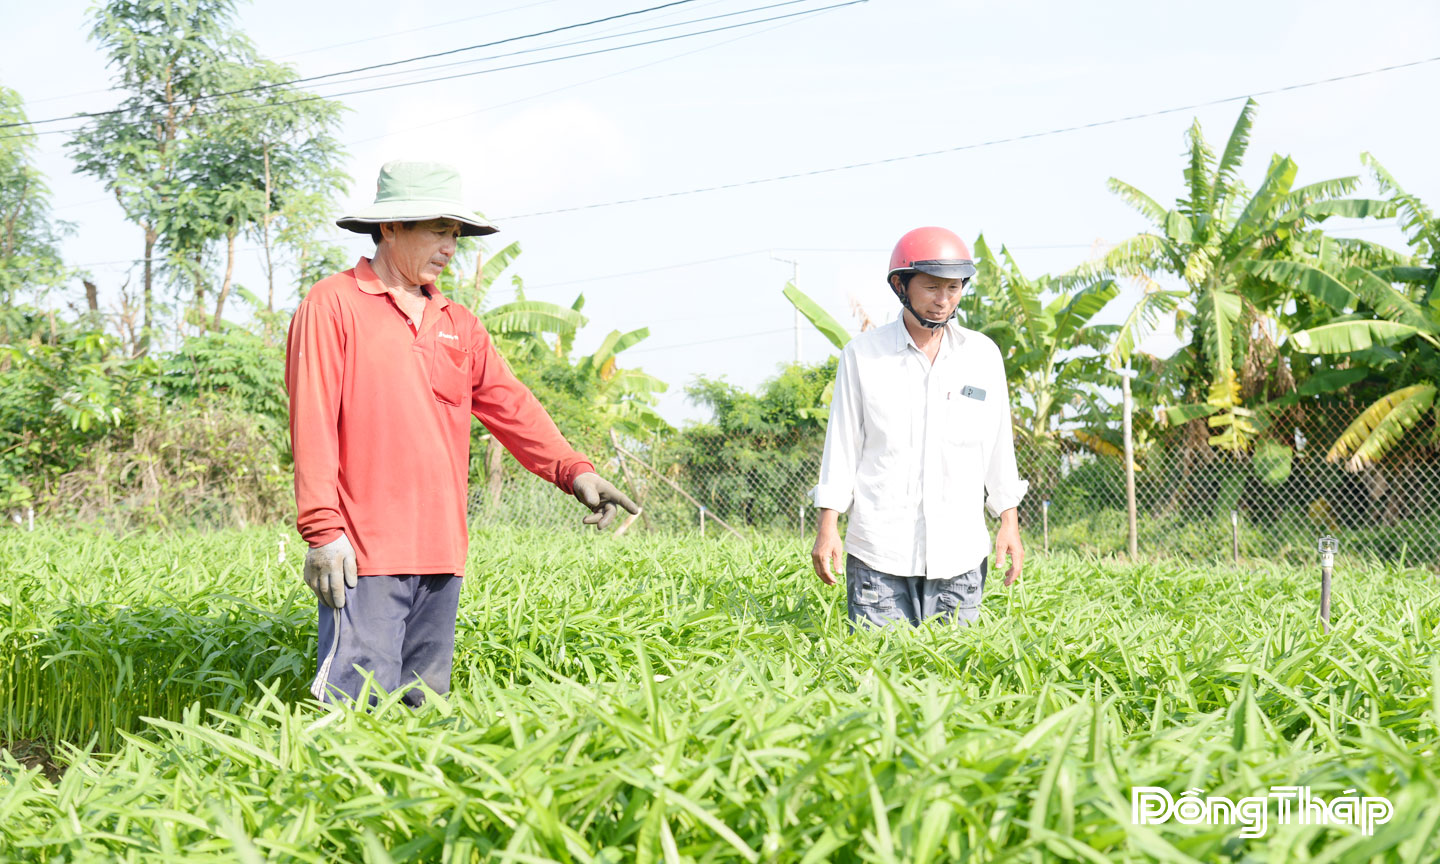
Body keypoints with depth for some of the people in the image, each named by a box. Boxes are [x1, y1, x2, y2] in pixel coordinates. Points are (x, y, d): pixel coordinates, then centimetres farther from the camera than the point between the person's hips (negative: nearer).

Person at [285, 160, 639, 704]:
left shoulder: (458, 325, 18)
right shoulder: (333, 305, -2)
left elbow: (511, 407, 13)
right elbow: (313, 422, -8)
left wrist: (573, 470, -3)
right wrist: (323, 529, -14)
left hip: (440, 552, 7)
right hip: (364, 554, -7)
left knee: (425, 703, 10)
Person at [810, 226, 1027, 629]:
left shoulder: (983, 355, 7)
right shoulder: (862, 354, 1)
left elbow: (999, 443, 11)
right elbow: (842, 443, 3)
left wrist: (1009, 520, 8)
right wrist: (827, 526, 0)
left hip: (960, 551, 2)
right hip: (878, 552, -2)